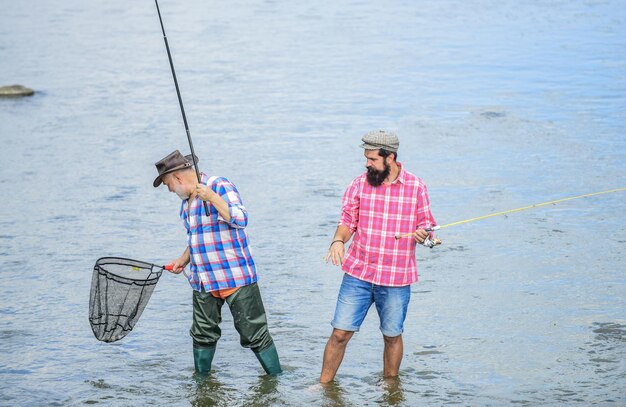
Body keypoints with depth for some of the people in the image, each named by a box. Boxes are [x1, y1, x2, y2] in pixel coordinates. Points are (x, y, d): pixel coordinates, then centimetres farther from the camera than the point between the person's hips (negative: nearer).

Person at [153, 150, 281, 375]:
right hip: (203, 281, 8)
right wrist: (184, 259, 14)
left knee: (254, 334, -5)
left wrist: (212, 198, -29)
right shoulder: (186, 201, 16)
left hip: (236, 278, -8)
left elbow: (240, 219, -22)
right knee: (203, 335, 11)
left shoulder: (220, 186, -10)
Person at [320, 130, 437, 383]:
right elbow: (348, 221, 7)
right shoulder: (359, 184, 3)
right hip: (358, 274, 1)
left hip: (396, 278, -1)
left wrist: (423, 234, -16)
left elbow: (426, 224, 8)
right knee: (340, 333, -1)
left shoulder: (416, 187, 0)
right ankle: (324, 385, 12)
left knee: (392, 336, 11)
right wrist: (338, 239, -15)